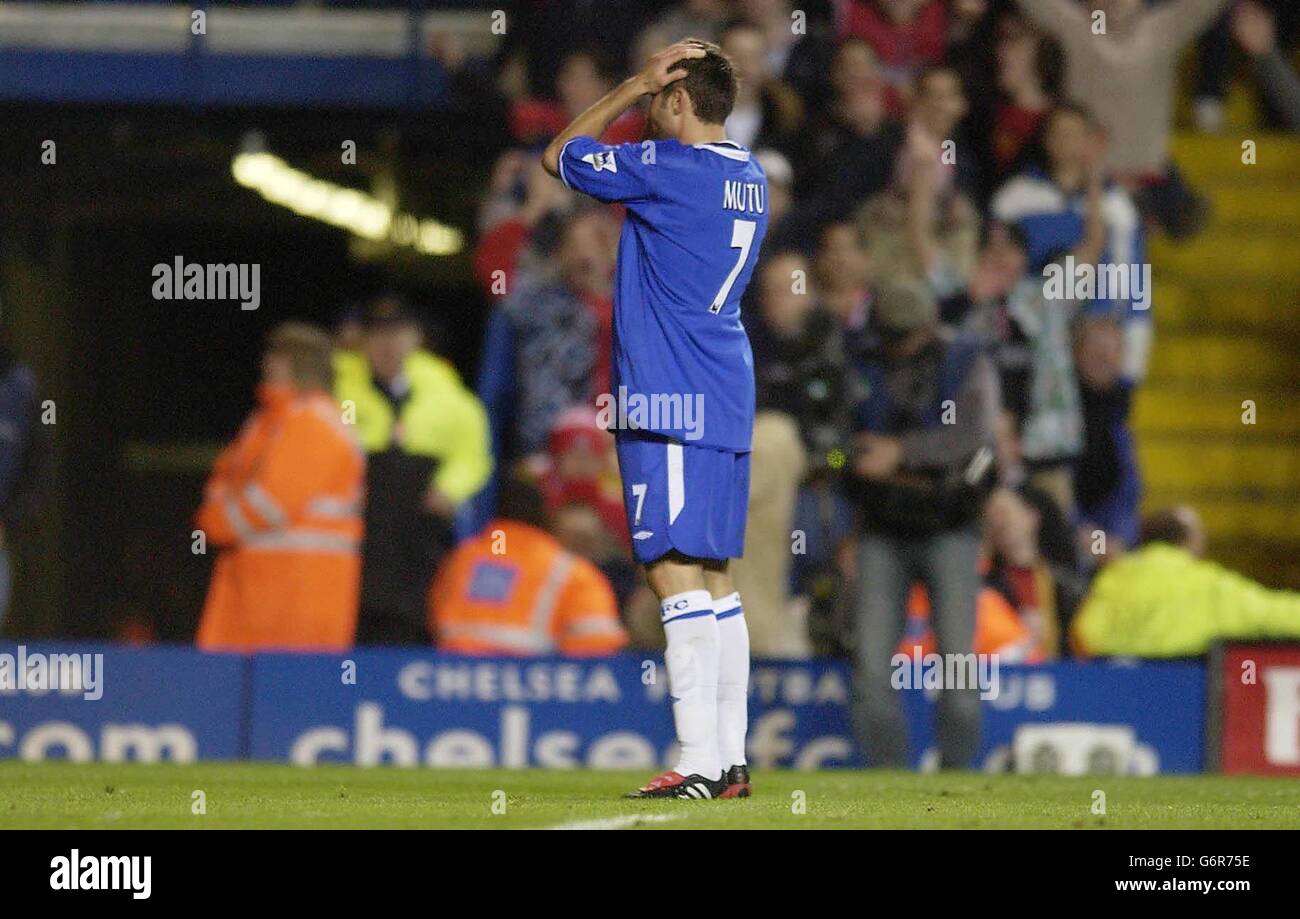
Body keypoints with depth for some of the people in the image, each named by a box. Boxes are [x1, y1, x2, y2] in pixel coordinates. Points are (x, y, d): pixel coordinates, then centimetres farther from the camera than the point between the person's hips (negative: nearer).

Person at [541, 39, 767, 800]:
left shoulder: (665, 167, -12)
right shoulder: (751, 177, 13)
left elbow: (559, 157, 2)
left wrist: (634, 86, 6)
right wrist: (643, 92, 25)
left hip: (669, 404, -9)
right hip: (728, 402, 9)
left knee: (676, 574, -10)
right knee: (716, 579, 11)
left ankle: (700, 763, -16)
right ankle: (731, 759, 12)